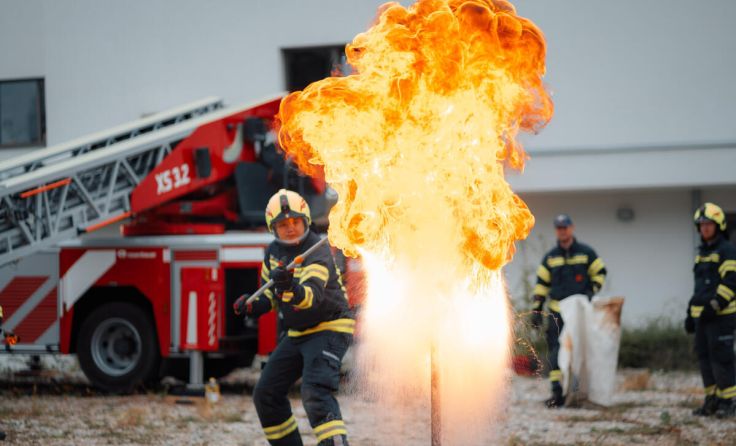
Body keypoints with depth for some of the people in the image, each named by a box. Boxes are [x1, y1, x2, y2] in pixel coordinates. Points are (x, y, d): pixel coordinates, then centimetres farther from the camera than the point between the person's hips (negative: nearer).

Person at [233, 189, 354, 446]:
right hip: (297, 335, 9)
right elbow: (272, 291, 20)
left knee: (316, 392, -28)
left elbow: (312, 295, -37)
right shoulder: (274, 251, 3)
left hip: (328, 330, -9)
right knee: (266, 394, 9)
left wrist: (290, 289, -58)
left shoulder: (318, 253, -20)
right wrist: (256, 305, -2)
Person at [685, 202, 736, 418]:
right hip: (702, 316, 9)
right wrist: (690, 313, 22)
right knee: (704, 357, 9)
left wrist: (714, 306, -22)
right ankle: (712, 400, 15)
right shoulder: (702, 253, 20)